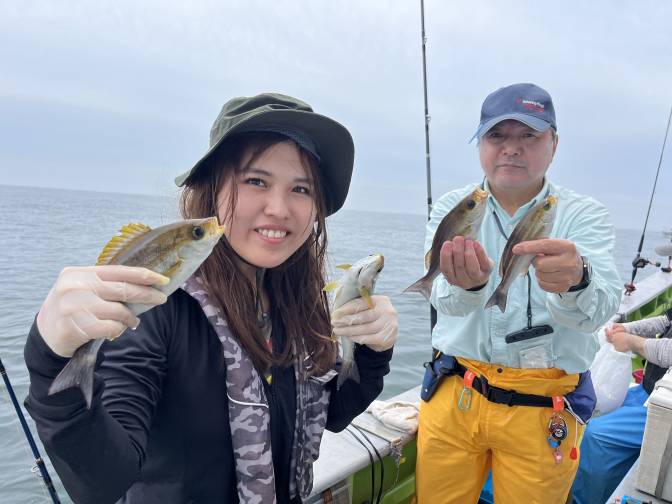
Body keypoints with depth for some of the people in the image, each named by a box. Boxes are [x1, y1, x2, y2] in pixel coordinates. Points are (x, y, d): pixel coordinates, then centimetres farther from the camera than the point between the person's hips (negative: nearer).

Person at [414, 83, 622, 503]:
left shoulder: (585, 215, -4)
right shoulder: (453, 209, -3)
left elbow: (600, 306, -23)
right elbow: (445, 298, -20)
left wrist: (575, 282, -46)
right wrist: (467, 284, -43)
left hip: (545, 408, 0)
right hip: (454, 393, 1)